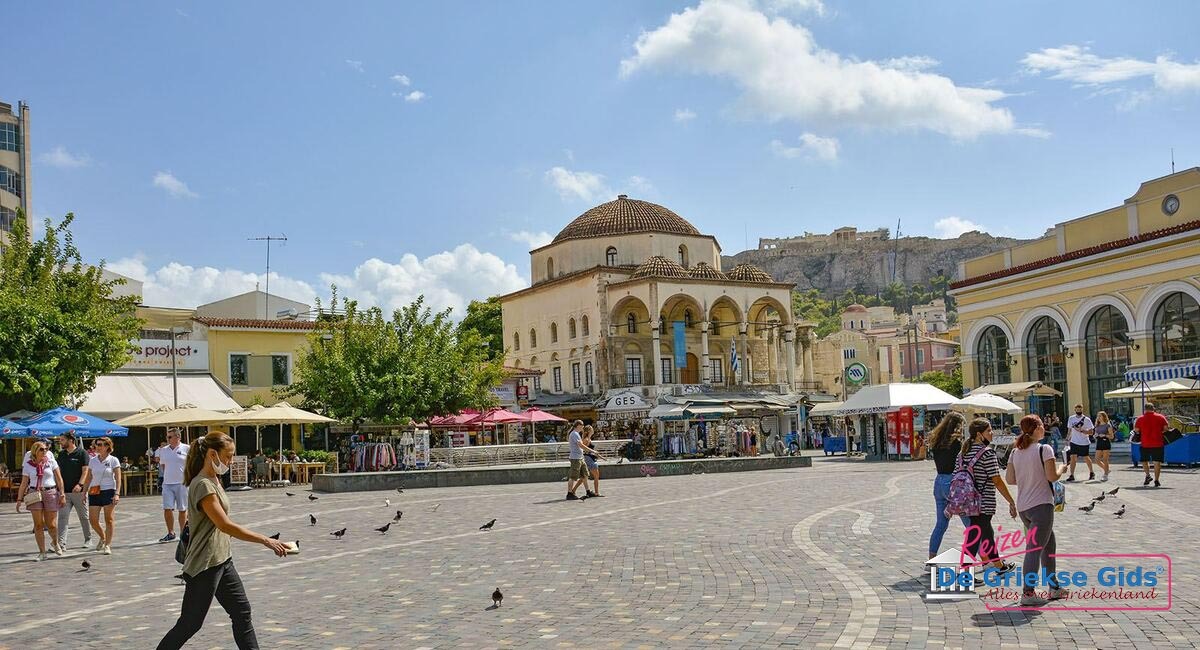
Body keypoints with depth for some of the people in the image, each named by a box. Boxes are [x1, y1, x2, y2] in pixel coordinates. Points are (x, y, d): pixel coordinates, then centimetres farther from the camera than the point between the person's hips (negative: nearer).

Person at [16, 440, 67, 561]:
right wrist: (19, 499, 1)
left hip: (50, 493, -1)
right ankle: (42, 552, 5)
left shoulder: (51, 461, 2)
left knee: (51, 524, -1)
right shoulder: (28, 465, 4)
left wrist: (62, 495, -3)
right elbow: (24, 484, 7)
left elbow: (59, 479, 2)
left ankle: (55, 543, 29)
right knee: (38, 525, -2)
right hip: (34, 494, 1)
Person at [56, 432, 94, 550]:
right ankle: (61, 543, -8)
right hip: (64, 491, 4)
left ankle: (88, 540, 19)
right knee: (62, 517, -5)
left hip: (79, 491, -4)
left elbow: (86, 470, -10)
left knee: (84, 517, 6)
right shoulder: (61, 454, 12)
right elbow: (58, 471, 17)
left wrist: (80, 484, -23)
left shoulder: (82, 453, -4)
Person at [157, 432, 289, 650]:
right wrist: (266, 540, -26)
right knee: (190, 624, 0)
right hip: (204, 566, -10)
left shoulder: (214, 480, 10)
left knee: (242, 612, 9)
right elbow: (226, 526, -26)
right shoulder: (203, 485, -20)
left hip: (222, 560, 10)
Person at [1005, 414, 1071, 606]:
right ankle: (1028, 593, -9)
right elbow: (1052, 476, -15)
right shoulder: (1044, 449, -12)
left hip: (1023, 507, 7)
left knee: (1049, 544, 22)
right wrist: (1062, 469, 4)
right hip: (1041, 505, -7)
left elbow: (1009, 479, 7)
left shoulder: (1015, 452, 7)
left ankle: (1054, 587, 29)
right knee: (1035, 548, -7)